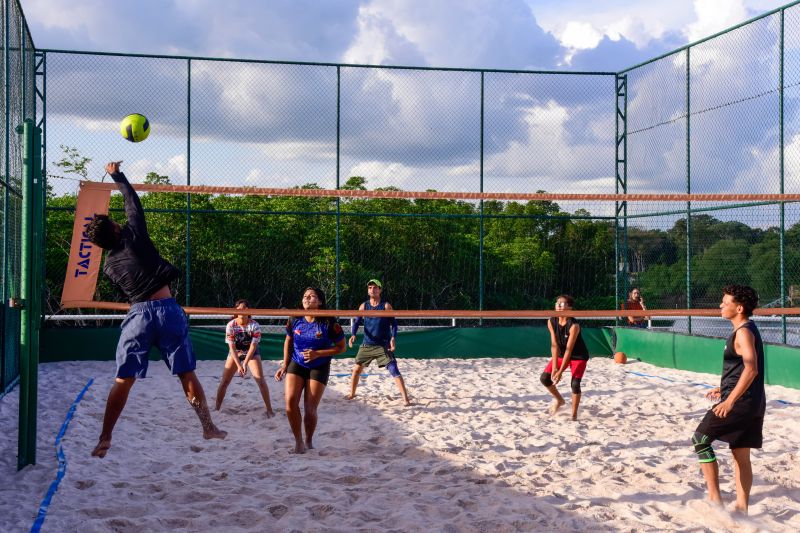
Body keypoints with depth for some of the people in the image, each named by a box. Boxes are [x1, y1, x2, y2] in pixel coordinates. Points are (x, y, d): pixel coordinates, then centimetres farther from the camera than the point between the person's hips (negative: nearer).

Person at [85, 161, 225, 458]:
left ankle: (105, 439, 4)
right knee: (187, 374, 7)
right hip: (167, 309, -1)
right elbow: (133, 202, 15)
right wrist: (117, 175, 26)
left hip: (138, 314, 2)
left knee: (123, 381, 5)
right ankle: (208, 427, 12)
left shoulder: (109, 266, 10)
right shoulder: (134, 234, 1)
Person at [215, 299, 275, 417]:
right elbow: (232, 347, -20)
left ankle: (269, 410, -8)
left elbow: (253, 346, -23)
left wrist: (245, 364, -31)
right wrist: (239, 365, -27)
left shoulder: (254, 325, -24)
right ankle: (217, 408, 12)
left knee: (260, 380, -15)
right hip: (235, 353, 1)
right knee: (224, 381, -3)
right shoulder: (231, 325, -21)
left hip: (252, 353, -1)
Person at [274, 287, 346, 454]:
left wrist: (317, 354, -19)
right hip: (296, 365, 2)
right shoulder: (295, 320, -5)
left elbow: (341, 347, -8)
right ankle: (298, 441, -1)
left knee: (310, 409, -4)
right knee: (290, 400, -17)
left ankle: (309, 441, 23)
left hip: (319, 368, -2)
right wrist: (285, 365, 6)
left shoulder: (329, 323, -15)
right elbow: (288, 341, 12)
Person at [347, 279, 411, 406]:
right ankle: (352, 394, 30)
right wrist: (353, 335, -14)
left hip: (383, 345, -4)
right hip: (367, 345, 4)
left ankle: (405, 399, -15)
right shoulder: (363, 306, 4)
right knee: (356, 369, 10)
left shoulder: (386, 306, -5)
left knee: (394, 370, -14)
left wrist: (393, 338, -21)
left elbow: (394, 323, -5)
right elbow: (357, 322, 5)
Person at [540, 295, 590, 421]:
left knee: (575, 383, -18)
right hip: (561, 354, 5)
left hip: (578, 356, -5)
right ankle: (559, 400, 22)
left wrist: (560, 371, -31)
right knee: (544, 378, -4)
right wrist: (554, 368, -24)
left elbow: (569, 349, -30)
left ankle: (574, 414, 0)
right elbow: (554, 345, -17)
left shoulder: (574, 325, -30)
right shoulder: (551, 322, -16)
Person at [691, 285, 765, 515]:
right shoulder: (747, 330, 15)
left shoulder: (743, 332, -15)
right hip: (753, 404, 10)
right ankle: (742, 509, 15)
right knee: (741, 456, 12)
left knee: (700, 439, -1)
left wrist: (730, 400, -28)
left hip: (739, 402, -10)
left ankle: (715, 497, -3)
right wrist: (724, 389, 28)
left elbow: (751, 370, -26)